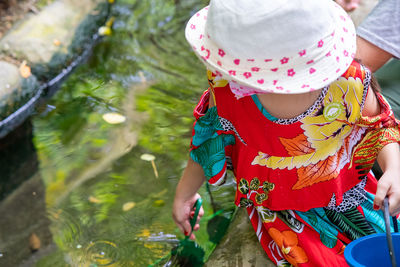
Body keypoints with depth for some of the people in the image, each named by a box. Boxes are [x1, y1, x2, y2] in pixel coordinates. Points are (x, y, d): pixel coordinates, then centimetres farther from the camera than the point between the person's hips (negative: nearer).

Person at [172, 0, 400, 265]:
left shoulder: (349, 84, -22)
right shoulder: (227, 89, -18)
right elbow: (211, 140, 2)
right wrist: (185, 193, 15)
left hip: (348, 200, 1)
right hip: (280, 211, -1)